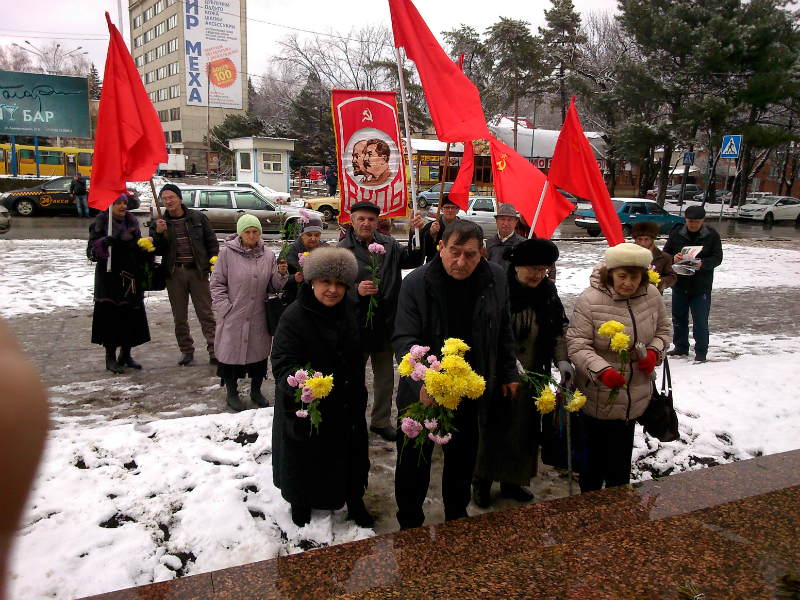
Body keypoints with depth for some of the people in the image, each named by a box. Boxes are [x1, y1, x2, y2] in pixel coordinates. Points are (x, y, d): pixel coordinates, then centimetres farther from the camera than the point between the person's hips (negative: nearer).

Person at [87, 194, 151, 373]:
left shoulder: (132, 223, 12)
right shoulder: (101, 224, -5)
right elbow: (91, 252, -10)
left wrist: (146, 248, 0)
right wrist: (103, 243, -28)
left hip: (131, 275, 5)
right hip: (109, 277, -5)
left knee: (132, 315, 7)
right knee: (110, 315, -3)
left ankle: (126, 354, 22)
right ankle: (110, 357, 9)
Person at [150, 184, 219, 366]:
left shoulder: (198, 218, 5)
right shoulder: (160, 223, 8)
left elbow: (212, 242, 7)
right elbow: (158, 251, 2)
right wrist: (159, 234, -14)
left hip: (198, 271, -2)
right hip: (174, 273, 2)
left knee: (206, 313, -1)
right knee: (179, 316, 8)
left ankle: (214, 350, 2)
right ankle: (186, 350, 21)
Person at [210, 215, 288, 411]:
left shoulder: (268, 255, 2)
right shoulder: (227, 253, -6)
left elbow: (274, 287, 5)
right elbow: (217, 284, -2)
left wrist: (281, 274, -14)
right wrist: (225, 307, -10)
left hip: (259, 318, 3)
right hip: (234, 318, -3)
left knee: (259, 352, 13)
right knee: (232, 352, 7)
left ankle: (256, 390, 34)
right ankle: (231, 393, 28)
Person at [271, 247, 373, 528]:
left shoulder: (349, 312, 1)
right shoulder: (294, 316, -20)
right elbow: (283, 362, -26)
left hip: (346, 407, 5)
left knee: (352, 454, 18)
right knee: (305, 460, 15)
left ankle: (355, 501, 43)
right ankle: (300, 505, 43)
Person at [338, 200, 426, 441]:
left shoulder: (389, 244, 6)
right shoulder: (342, 249, -7)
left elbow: (413, 259, -3)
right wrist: (356, 291, -28)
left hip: (386, 323, 5)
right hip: (357, 325, -4)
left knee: (386, 376, 17)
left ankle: (381, 421, 34)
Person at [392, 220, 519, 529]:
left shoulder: (495, 278, -4)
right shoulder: (417, 283, -16)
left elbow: (503, 332, 10)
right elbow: (404, 338, -20)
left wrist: (509, 373, 12)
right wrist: (421, 382, -34)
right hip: (422, 393, -3)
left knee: (463, 460, 20)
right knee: (414, 461, 11)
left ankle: (457, 518, 44)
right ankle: (410, 525, 33)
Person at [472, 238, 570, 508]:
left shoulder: (548, 291, 0)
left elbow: (560, 329, 9)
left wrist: (562, 360, -6)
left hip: (531, 378, 5)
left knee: (525, 429, 16)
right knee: (491, 427, 8)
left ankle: (512, 481, 36)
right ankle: (482, 482, 28)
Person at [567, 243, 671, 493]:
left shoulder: (651, 295, -3)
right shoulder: (590, 300, -19)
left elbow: (663, 330, 14)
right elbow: (577, 345, -20)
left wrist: (654, 351, -7)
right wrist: (602, 371, -34)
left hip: (635, 397, 4)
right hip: (598, 396, -4)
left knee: (621, 457, 20)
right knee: (595, 456, 12)